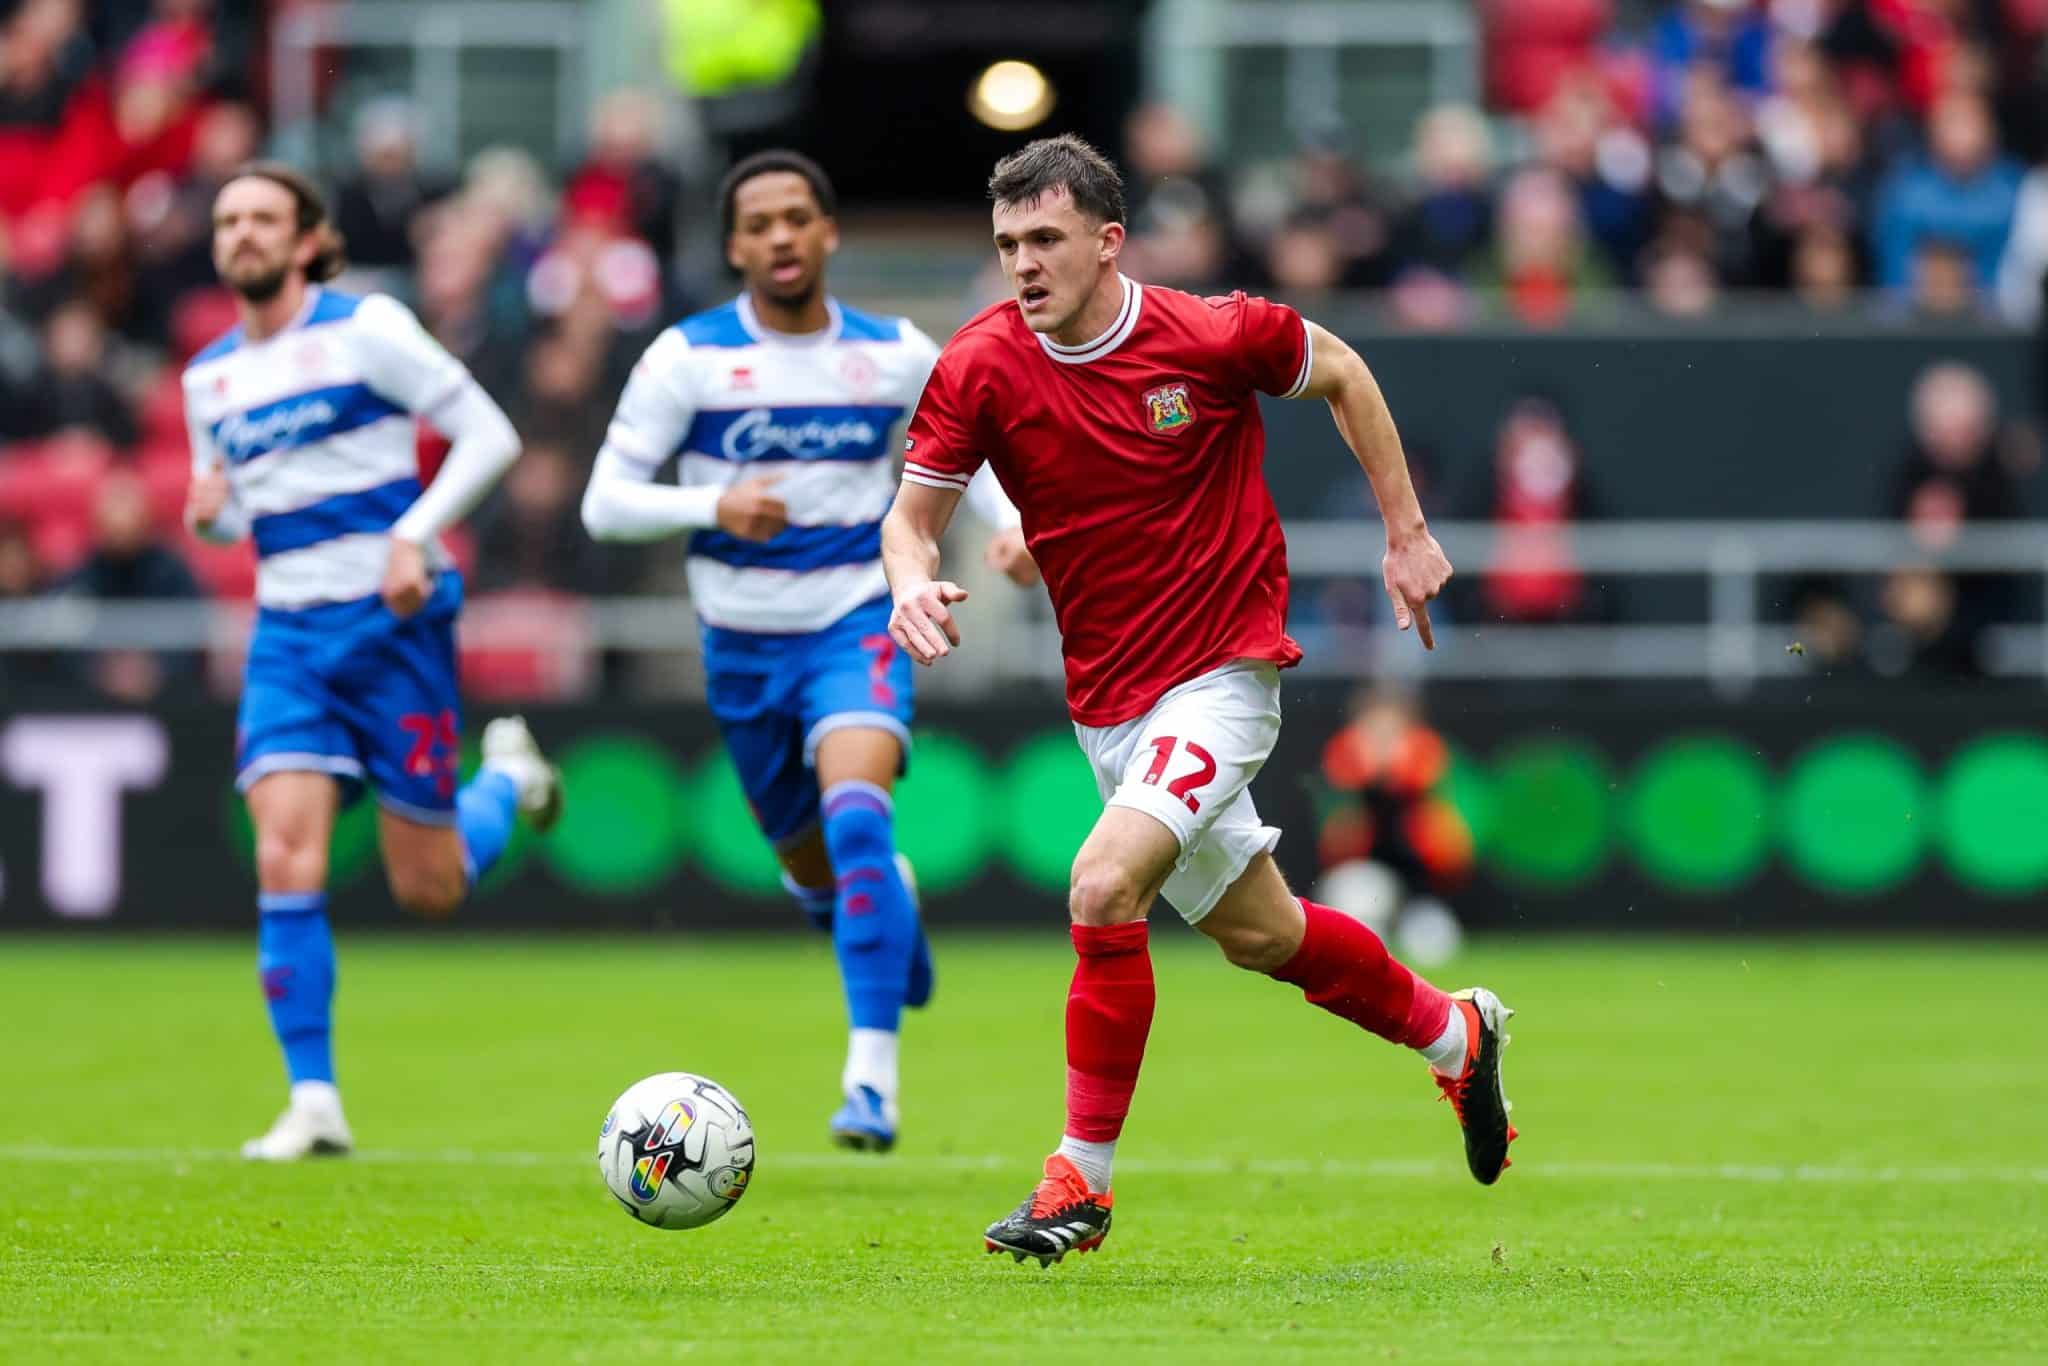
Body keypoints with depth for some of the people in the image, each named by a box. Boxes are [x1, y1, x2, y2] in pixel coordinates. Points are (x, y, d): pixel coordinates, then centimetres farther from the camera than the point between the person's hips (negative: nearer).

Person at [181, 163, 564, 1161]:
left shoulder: (364, 330, -6)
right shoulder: (210, 378, 10)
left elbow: (488, 435, -5)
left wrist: (415, 533, -17)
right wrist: (208, 512, -2)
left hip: (393, 623, -4)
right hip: (289, 631, 4)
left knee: (429, 892, 3)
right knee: (285, 865, -15)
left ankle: (507, 778, 35)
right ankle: (313, 1103, -9)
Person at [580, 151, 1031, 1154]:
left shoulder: (896, 355, -2)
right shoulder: (688, 358, -8)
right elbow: (605, 501, -9)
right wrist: (711, 507, -27)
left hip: (856, 628, -2)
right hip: (743, 646, 2)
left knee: (855, 816, -27)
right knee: (811, 867, 14)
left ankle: (873, 1079, -30)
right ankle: (889, 900, 53)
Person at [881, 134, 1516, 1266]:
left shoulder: (1215, 334, -15)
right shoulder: (981, 367, -9)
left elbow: (1340, 374, 4)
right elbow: (913, 512, -1)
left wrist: (1407, 532, 5)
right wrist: (911, 577, -25)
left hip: (1223, 673, -5)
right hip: (1107, 700, 5)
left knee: (1105, 886, -25)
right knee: (1256, 932, 18)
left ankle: (1080, 1179, -13)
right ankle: (1454, 1034, 45)